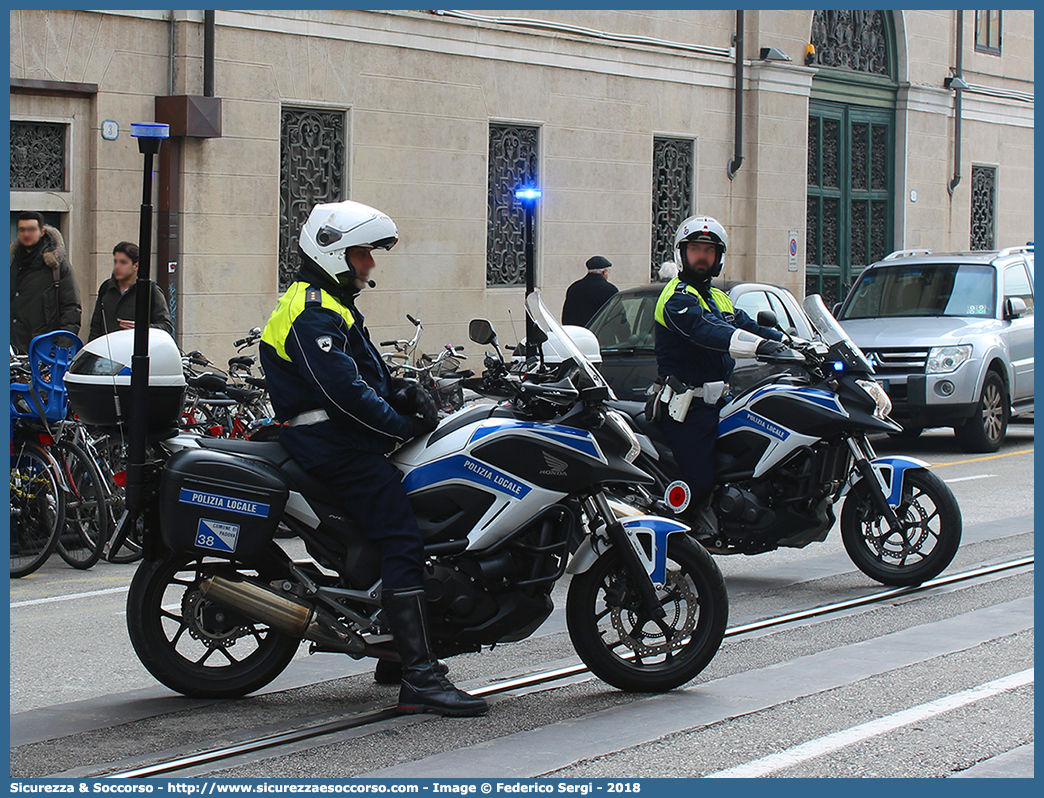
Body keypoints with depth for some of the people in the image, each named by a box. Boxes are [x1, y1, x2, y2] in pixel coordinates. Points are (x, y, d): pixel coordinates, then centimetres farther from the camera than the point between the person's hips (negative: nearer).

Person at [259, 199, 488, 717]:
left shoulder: (331, 304, 21)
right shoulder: (312, 312, -14)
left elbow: (366, 374, 24)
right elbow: (342, 388, -24)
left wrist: (403, 394, 5)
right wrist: (402, 425, -18)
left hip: (344, 438, 11)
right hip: (333, 443, -11)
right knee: (403, 542, -20)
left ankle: (402, 652, 21)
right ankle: (419, 680, -27)